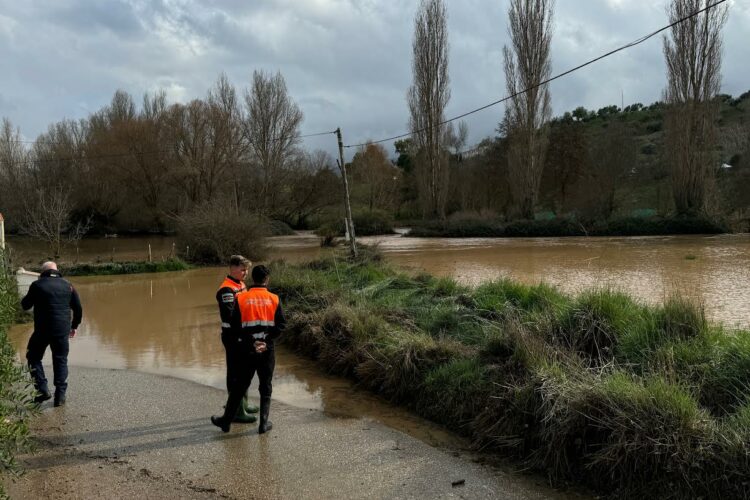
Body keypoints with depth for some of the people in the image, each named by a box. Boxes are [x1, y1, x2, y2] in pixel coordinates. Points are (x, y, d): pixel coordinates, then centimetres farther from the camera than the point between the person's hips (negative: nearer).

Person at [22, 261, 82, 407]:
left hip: (42, 330, -2)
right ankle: (60, 396, 9)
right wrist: (74, 326, 21)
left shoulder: (37, 285, -3)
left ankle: (43, 390, 6)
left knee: (34, 358, 17)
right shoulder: (67, 285, 6)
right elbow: (78, 309, 9)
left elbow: (25, 305, 7)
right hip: (62, 331, 2)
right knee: (61, 361, 12)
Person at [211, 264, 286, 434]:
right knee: (265, 388, 12)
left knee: (238, 386, 13)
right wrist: (267, 341, -6)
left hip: (246, 351, 0)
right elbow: (281, 324, -8)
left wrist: (247, 342, -1)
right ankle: (264, 423, 11)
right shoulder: (274, 299, -4)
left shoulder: (241, 298, -5)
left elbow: (234, 325, -7)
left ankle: (226, 421, 22)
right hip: (267, 351, 0)